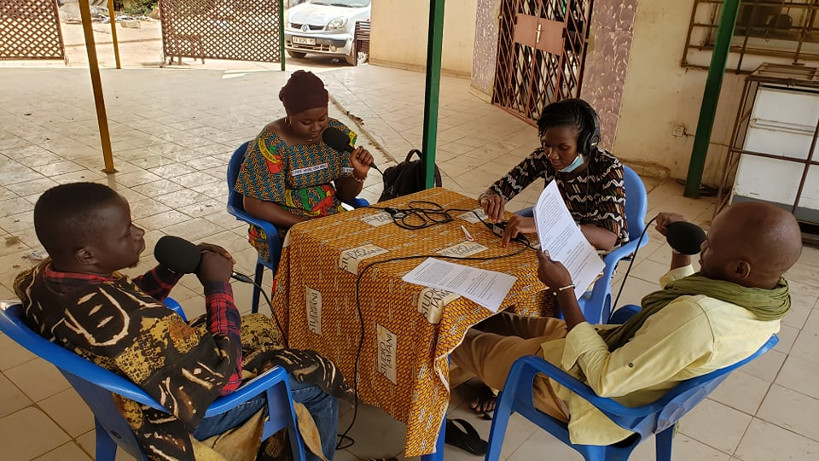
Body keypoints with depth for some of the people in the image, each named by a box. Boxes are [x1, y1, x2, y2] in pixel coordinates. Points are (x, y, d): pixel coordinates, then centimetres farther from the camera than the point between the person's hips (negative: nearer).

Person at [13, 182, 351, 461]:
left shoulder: (38, 281, -13)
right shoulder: (129, 321, -41)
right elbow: (223, 372, -31)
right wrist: (218, 284, -23)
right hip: (187, 416, -8)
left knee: (260, 328, 26)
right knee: (318, 376, 8)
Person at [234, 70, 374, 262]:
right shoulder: (271, 144, -14)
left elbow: (345, 194, 6)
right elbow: (253, 204, -14)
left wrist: (359, 174, -16)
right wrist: (307, 225, -20)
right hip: (283, 229, -5)